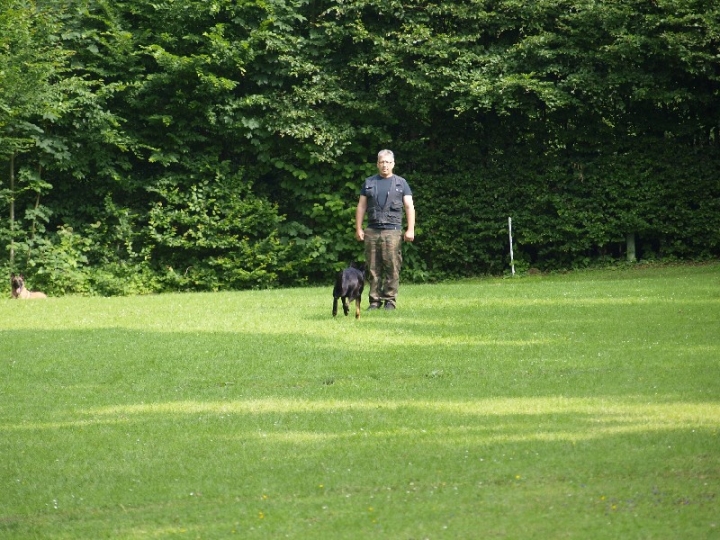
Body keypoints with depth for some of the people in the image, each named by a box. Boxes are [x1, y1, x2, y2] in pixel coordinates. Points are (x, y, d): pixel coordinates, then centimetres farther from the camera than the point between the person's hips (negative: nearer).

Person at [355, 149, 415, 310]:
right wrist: (358, 229, 6)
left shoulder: (401, 183, 10)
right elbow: (361, 207, 15)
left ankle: (390, 300, -3)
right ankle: (375, 300, 5)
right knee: (373, 268, 1)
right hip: (372, 231, 2)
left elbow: (409, 207, 6)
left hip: (392, 231, -2)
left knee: (392, 267, -7)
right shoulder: (369, 183, 16)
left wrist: (410, 230, -3)